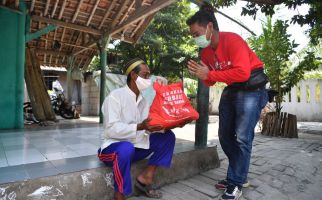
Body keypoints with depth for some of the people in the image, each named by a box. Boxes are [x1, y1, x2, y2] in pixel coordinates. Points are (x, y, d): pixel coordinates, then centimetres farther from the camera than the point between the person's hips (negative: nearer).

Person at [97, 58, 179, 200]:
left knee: (167, 136, -3)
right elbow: (112, 130, -25)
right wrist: (140, 127, -37)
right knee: (126, 148, -40)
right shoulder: (115, 96, -16)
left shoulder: (143, 101, 6)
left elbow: (148, 126, -2)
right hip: (115, 147, -7)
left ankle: (145, 177, -6)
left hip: (136, 147, 7)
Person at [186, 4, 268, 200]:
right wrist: (201, 75, -16)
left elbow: (243, 73, -32)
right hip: (230, 90, 8)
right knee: (225, 135, 8)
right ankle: (239, 175, 25)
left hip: (251, 89, -8)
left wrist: (210, 74, -27)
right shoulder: (205, 52, 1)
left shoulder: (232, 40, -21)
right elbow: (211, 82, 6)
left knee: (242, 138, -10)